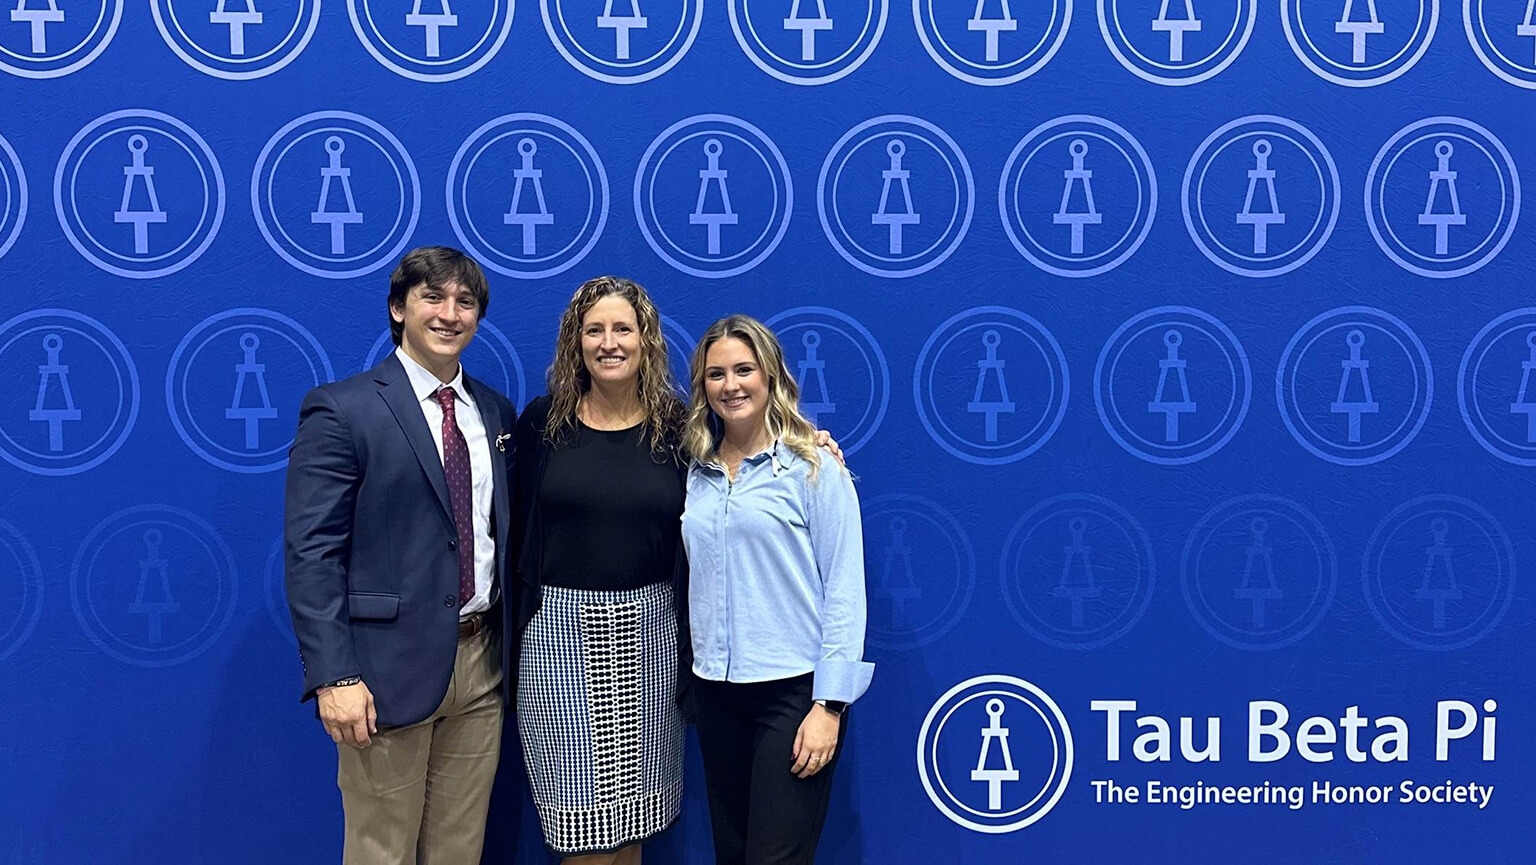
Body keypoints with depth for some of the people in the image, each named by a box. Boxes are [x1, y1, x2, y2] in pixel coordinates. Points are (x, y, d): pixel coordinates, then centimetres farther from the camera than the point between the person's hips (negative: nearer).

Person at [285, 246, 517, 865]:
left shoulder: (496, 413, 10)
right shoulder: (341, 411, -8)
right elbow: (310, 554, -12)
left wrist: (514, 651, 10)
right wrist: (333, 675, -19)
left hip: (481, 665, 5)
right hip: (391, 667, -5)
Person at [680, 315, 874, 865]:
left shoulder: (814, 468, -6)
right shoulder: (698, 474, 9)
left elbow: (844, 591, -9)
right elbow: (698, 584, 14)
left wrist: (829, 705, -13)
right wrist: (694, 681, 8)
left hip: (793, 689, -5)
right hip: (716, 690, 5)